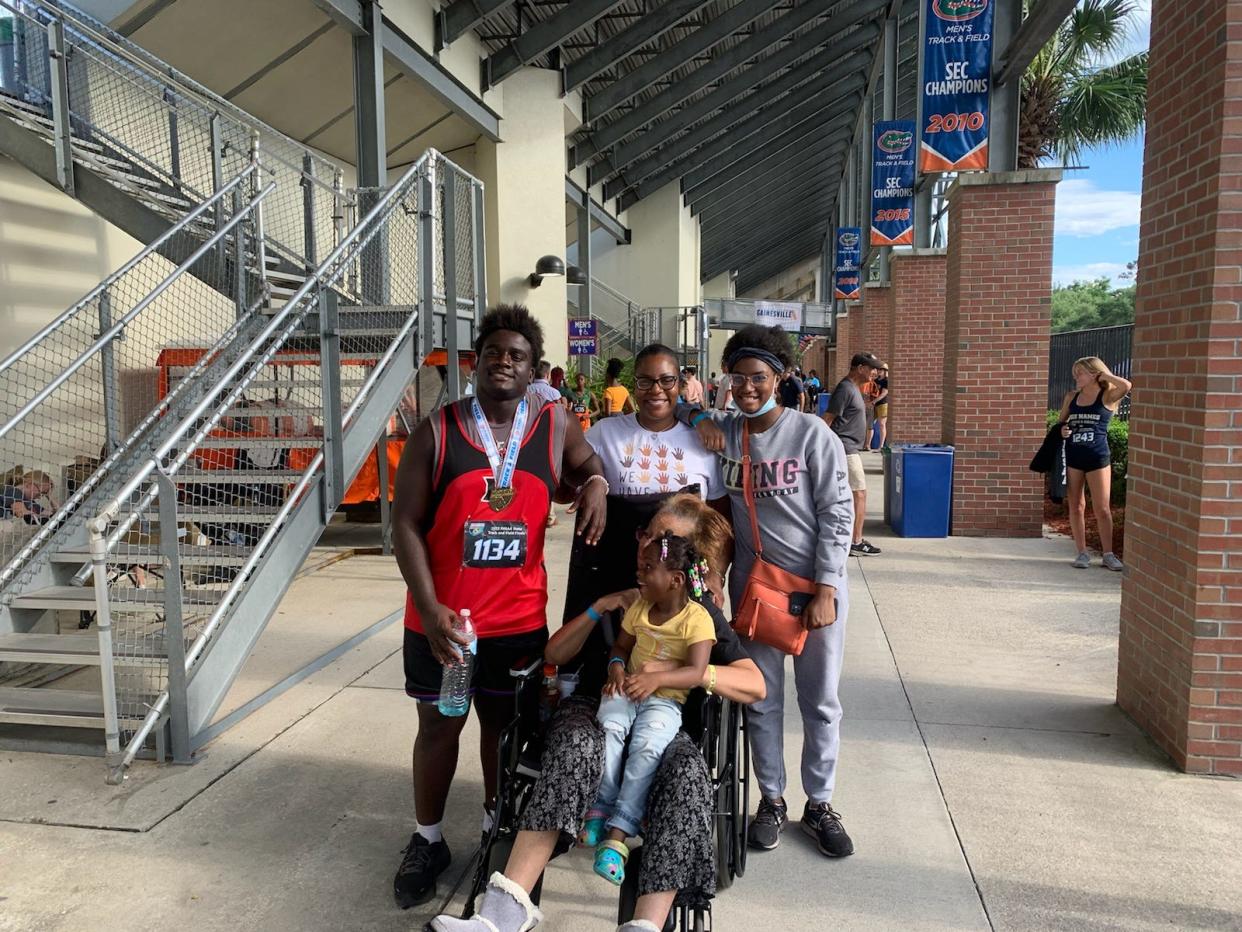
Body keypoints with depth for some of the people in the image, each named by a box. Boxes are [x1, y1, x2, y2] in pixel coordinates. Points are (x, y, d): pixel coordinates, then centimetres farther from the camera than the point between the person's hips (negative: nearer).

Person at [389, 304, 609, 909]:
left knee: (505, 725, 18)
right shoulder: (436, 431, -8)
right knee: (439, 724, 14)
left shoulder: (554, 425, 0)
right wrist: (430, 609, -16)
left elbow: (586, 464, 21)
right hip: (441, 618, -1)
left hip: (519, 619, 2)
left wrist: (596, 484, -4)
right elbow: (406, 524, -9)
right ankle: (428, 840, 35)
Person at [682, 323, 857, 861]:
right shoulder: (723, 431, 1)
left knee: (820, 702, 10)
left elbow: (837, 514, -8)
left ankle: (819, 805, 27)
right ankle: (772, 800, 29)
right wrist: (700, 416, -5)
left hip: (816, 585, -2)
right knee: (762, 701, 11)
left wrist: (826, 589, -12)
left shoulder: (812, 434, -8)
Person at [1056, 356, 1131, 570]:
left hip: (1097, 456, -4)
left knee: (1102, 508, 0)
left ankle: (1108, 554, 10)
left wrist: (1104, 375, -9)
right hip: (1072, 456, 4)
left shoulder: (1107, 397, -4)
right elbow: (1060, 422, 18)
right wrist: (1062, 430, -5)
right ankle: (1082, 552, 15)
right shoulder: (1071, 396, 8)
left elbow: (1126, 386, -24)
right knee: (1076, 506, 7)